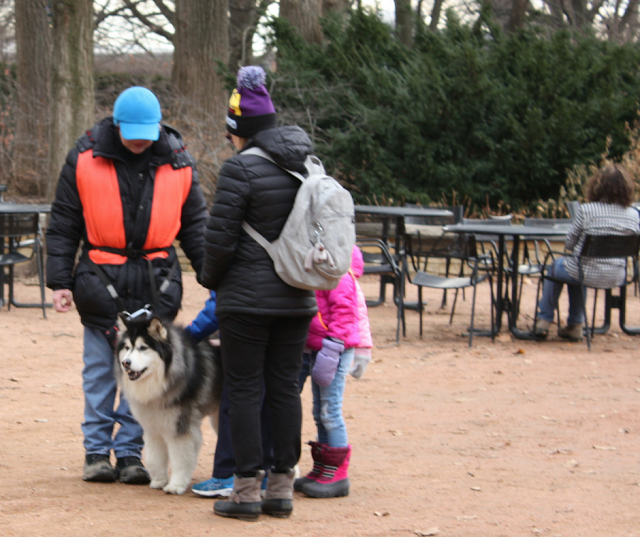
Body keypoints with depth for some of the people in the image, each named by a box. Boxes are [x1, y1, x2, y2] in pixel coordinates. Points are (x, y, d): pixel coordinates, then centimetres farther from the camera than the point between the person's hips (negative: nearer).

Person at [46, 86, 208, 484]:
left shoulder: (178, 163, 3)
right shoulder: (85, 159, -2)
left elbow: (195, 224, 11)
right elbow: (64, 224, 3)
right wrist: (60, 280, -2)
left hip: (156, 280, 1)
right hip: (101, 278, -1)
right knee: (100, 369, 4)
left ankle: (130, 452, 10)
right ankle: (97, 451, 12)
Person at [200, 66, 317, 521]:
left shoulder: (241, 168, -15)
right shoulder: (308, 164, 6)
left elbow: (220, 239, -13)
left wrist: (211, 278, 5)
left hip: (248, 296, -6)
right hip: (296, 298, 6)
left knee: (245, 390, 1)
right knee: (285, 388, 10)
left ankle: (247, 490, 2)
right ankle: (282, 487, 13)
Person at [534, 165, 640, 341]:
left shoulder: (587, 210, -15)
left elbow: (569, 243, -4)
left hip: (588, 274, -4)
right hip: (616, 278, 4)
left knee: (557, 265, 31)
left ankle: (544, 320, 37)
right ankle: (575, 325, 41)